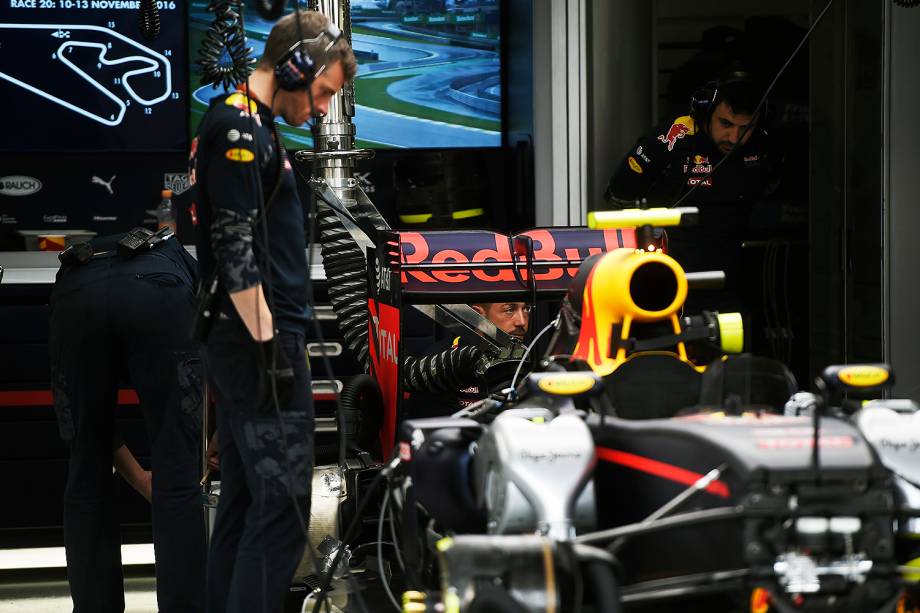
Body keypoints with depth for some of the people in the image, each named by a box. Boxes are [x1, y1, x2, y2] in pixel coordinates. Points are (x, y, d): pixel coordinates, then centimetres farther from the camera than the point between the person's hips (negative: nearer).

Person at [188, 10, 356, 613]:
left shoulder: (247, 125, 19)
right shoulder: (239, 128, -13)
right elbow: (234, 247, -19)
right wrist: (270, 346, -19)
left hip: (242, 343, 11)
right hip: (260, 339, -11)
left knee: (244, 503, 12)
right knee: (283, 506, -12)